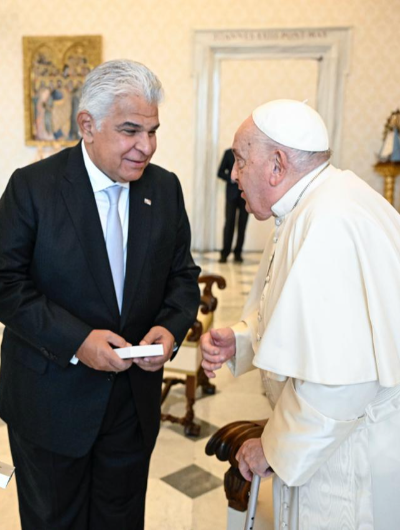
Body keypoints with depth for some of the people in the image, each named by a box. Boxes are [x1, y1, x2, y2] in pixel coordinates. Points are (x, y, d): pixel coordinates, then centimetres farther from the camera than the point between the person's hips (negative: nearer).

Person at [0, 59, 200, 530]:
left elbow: (182, 275, 5)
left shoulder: (165, 188, 0)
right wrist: (75, 340, -25)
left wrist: (171, 327, -14)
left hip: (135, 398, 3)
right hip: (51, 401, -3)